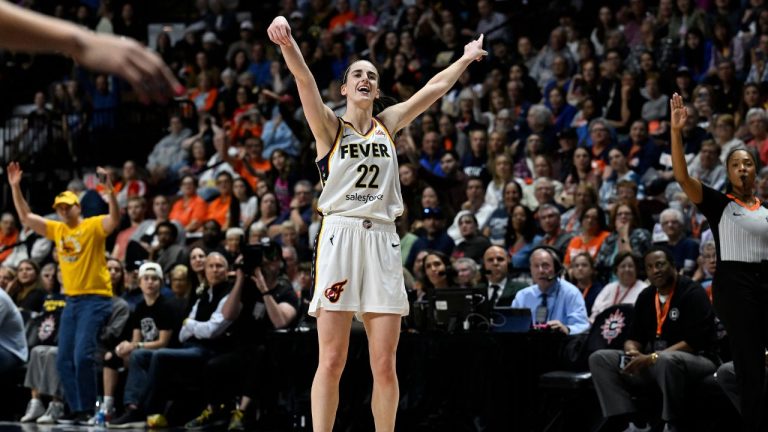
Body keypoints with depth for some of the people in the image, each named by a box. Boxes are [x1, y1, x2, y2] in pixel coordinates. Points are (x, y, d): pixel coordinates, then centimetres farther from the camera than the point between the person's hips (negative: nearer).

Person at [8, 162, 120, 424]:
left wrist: (110, 191, -38)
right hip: (71, 300, 7)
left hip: (95, 299, -7)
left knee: (82, 355, -16)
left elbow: (115, 219, -24)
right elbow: (26, 218, 16)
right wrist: (15, 187, 8)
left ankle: (88, 408, -8)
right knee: (64, 359, 5)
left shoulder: (93, 226, -6)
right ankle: (76, 409, 11)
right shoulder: (57, 230, 12)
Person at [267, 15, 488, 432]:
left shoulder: (387, 124, 17)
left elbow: (433, 88, 25)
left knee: (384, 365, 2)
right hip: (340, 236, -4)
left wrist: (468, 57, 30)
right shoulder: (329, 126, 5)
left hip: (383, 240, 4)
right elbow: (304, 78, -12)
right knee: (331, 362, -8)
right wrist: (287, 41, -27)